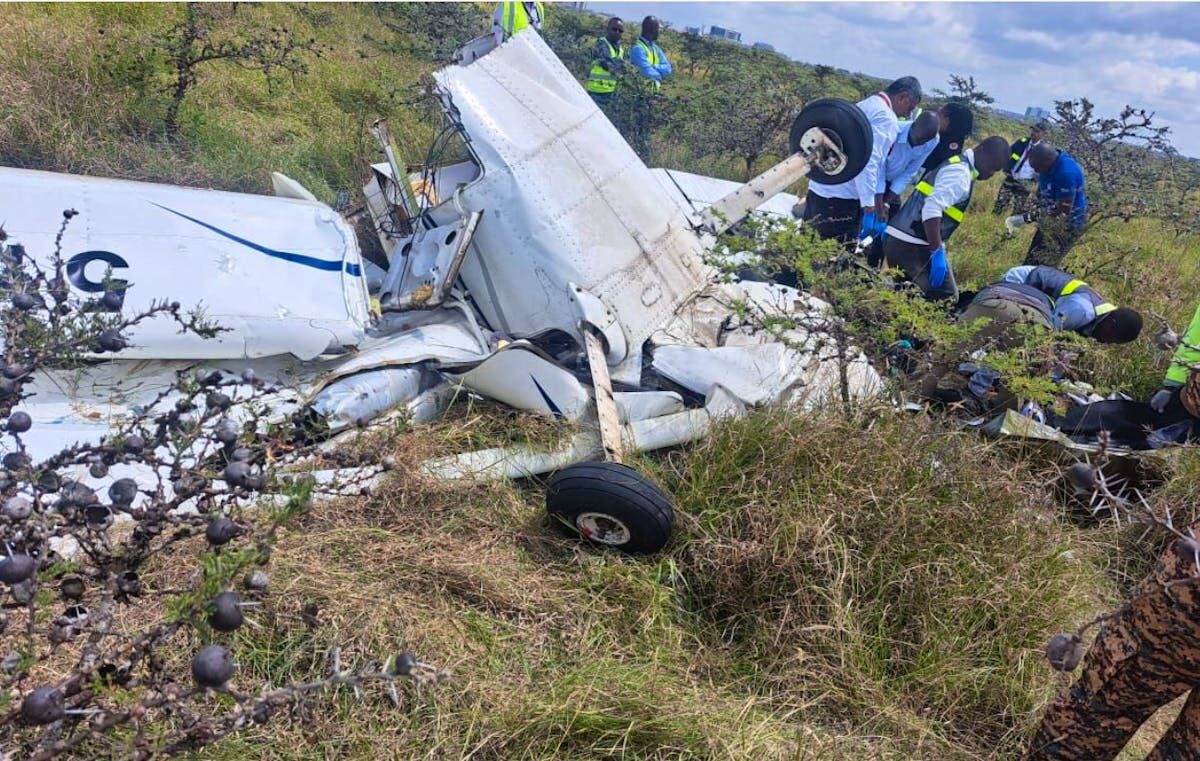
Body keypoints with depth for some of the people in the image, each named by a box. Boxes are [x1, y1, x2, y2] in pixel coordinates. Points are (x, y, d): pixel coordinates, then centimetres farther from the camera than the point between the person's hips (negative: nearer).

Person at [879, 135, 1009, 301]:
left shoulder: (957, 165, 21)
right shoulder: (960, 172, -11)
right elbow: (932, 208, -25)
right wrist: (938, 252, -26)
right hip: (913, 246, -10)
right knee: (945, 298, -8)